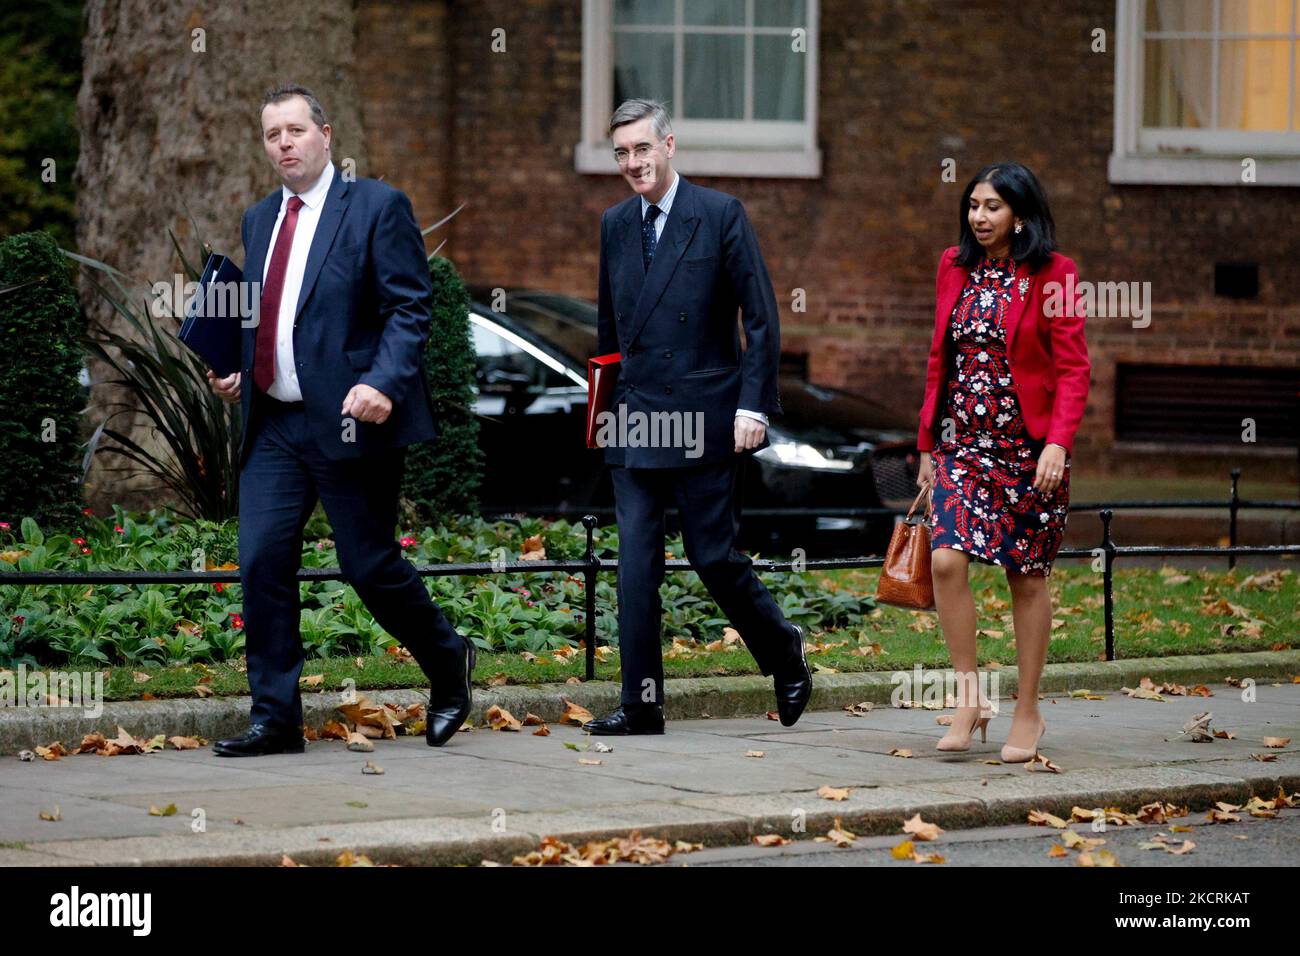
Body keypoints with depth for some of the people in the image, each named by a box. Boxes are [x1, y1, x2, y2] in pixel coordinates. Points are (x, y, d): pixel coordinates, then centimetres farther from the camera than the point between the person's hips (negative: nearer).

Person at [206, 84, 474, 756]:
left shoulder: (377, 207, -4)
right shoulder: (259, 221, 16)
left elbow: (410, 308, -10)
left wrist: (383, 383, -23)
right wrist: (239, 372, 8)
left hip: (349, 422, -6)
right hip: (273, 424, 6)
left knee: (368, 565, -1)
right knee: (261, 563, -4)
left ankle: (448, 664, 26)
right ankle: (275, 719, 1)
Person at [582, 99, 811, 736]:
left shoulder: (721, 215, -4)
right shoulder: (615, 225, 11)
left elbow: (761, 318, -5)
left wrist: (753, 405, -11)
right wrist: (607, 404, 17)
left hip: (705, 418, -4)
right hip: (635, 420, 4)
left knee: (714, 556, -1)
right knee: (636, 562, -1)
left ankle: (784, 653, 24)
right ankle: (640, 703, 1)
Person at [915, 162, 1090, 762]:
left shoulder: (1052, 274, -5)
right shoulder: (954, 268, 10)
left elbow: (1073, 367, -8)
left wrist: (1059, 442, -20)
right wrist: (928, 445, 14)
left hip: (1028, 445, -4)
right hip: (963, 442, 4)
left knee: (1027, 575, 3)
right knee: (946, 560, -14)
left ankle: (1027, 713, 15)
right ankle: (969, 698, -2)